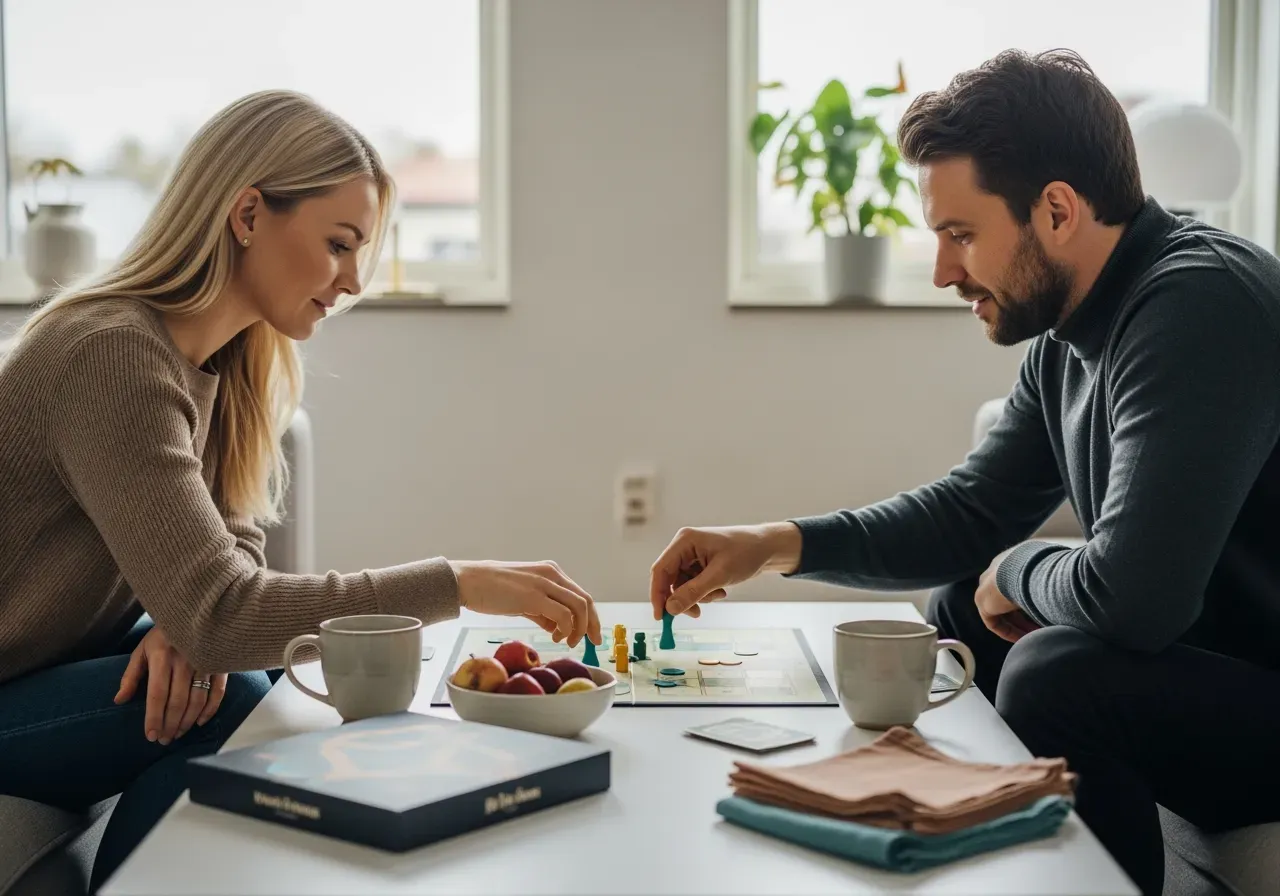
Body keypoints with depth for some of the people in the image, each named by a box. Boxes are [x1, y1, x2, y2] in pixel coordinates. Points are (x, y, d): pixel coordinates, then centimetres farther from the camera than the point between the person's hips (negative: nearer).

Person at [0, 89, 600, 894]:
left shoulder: (242, 361, -1)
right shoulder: (115, 358, -28)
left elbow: (231, 534, 3)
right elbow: (217, 618, -33)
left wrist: (184, 619, -19)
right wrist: (460, 585, -32)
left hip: (66, 659, 8)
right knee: (231, 703, -24)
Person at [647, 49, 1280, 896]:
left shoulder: (1199, 304, -25)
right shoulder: (1067, 339, 3)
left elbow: (1129, 594, -33)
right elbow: (972, 509, 13)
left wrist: (1017, 573, -10)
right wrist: (778, 542, 2)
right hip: (1206, 657, 9)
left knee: (1055, 675, -27)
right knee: (961, 622, 11)